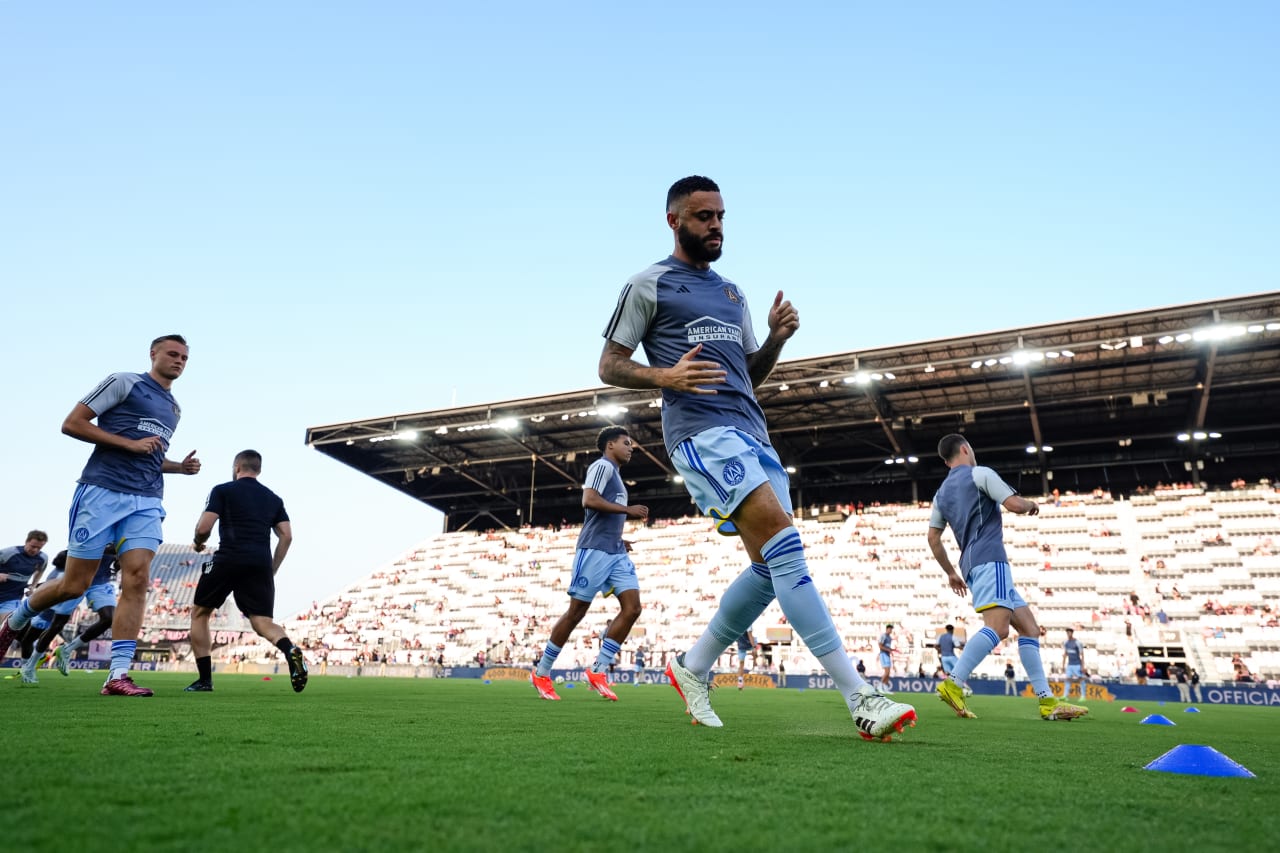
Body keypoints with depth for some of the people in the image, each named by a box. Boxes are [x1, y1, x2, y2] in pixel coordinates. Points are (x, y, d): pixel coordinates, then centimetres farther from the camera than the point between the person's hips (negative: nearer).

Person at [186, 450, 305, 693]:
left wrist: (197, 543, 21)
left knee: (199, 614, 17)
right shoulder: (274, 498, 19)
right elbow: (286, 536, 11)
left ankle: (205, 679, 15)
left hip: (228, 560, -3)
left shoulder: (223, 490, 7)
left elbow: (203, 528, -2)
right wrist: (271, 570, 19)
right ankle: (290, 650, -32)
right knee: (263, 622, 1)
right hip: (261, 564, 3)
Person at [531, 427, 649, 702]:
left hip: (616, 554, 9)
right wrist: (628, 510, -17)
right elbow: (589, 500, -20)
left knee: (632, 608, -5)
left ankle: (598, 671, -1)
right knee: (576, 612, -3)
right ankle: (541, 673, 10)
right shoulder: (603, 466, -3)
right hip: (595, 550, -9)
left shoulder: (615, 474, 25)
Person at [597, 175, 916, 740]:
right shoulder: (648, 286, 6)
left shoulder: (732, 294, 26)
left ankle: (693, 669, 21)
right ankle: (860, 698, -21)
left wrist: (776, 338, 7)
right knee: (784, 544, -21)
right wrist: (665, 376, -15)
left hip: (750, 432, 8)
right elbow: (609, 366, 3)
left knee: (772, 567, 2)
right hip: (700, 431, -8)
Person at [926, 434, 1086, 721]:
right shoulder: (980, 474, 2)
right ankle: (953, 684, -32)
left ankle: (1048, 702, 3)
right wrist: (1032, 504, 17)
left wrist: (951, 573, 27)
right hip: (989, 559, -9)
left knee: (1029, 627, 8)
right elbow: (1015, 504, -5)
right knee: (997, 626, -23)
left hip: (971, 564, 9)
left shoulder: (941, 494, 23)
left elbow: (933, 538, 21)